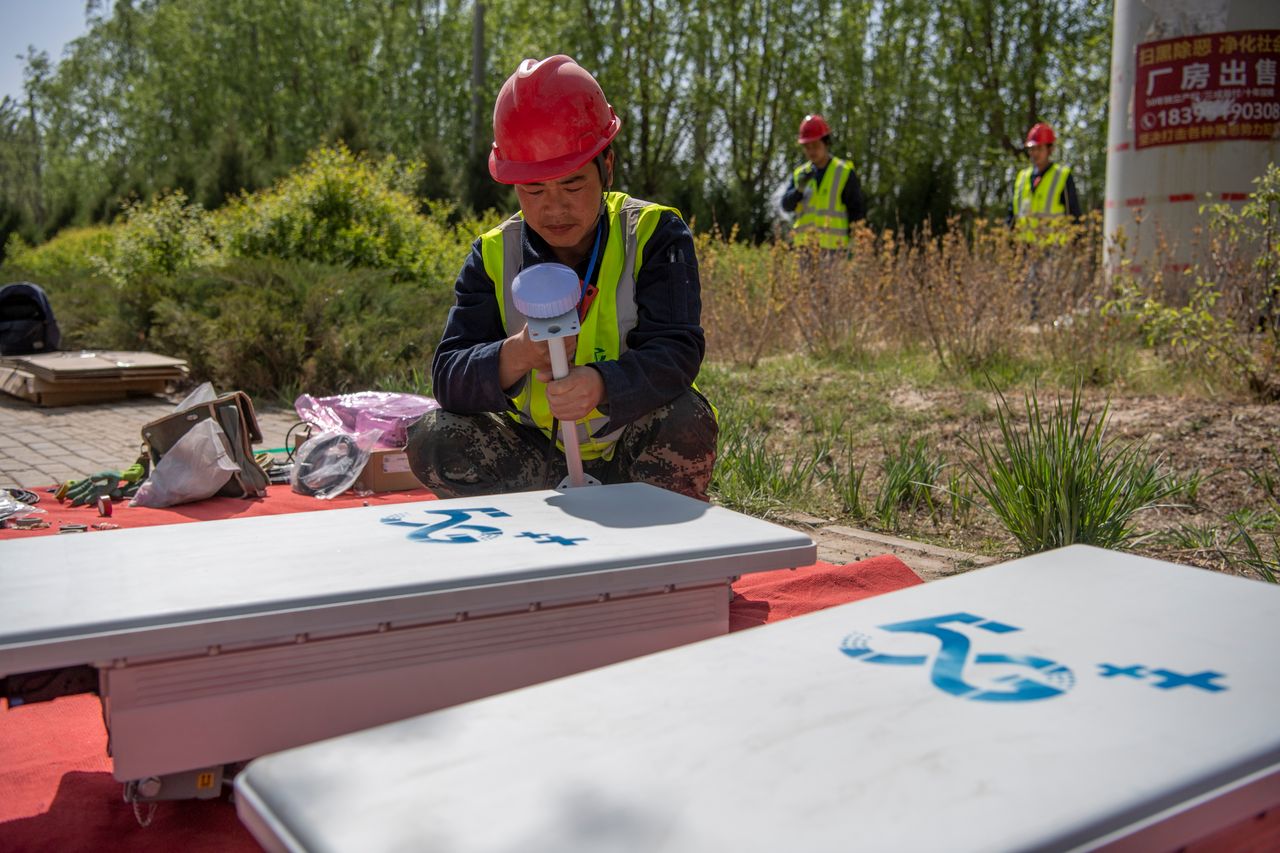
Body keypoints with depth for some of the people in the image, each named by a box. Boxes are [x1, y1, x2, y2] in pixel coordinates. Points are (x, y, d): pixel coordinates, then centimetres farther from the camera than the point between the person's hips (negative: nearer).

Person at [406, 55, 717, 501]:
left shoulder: (655, 236, -10)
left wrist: (601, 384, -45)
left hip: (632, 451, -2)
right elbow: (447, 378, -14)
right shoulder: (494, 256, -4)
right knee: (431, 439, -20)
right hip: (537, 456, 2)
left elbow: (676, 351, -23)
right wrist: (516, 356, -37)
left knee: (687, 419, -33)